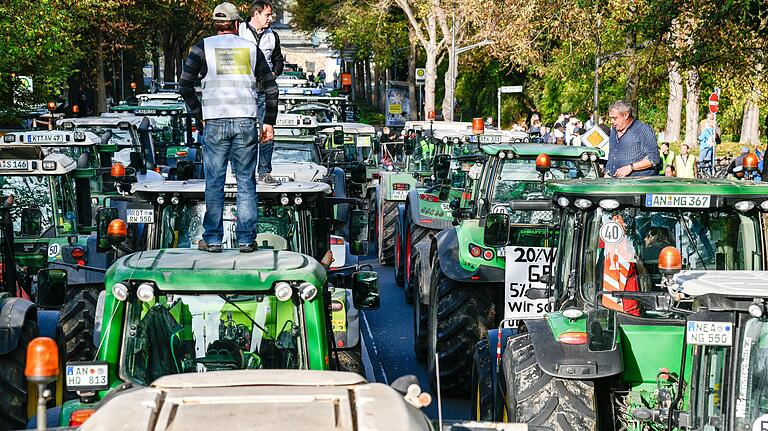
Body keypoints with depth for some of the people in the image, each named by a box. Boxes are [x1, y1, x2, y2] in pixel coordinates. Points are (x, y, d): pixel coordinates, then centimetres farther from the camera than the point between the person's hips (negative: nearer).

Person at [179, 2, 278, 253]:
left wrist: (200, 116, 8)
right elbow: (271, 88, 9)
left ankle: (212, 240, 7)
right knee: (247, 182, 6)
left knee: (214, 183, 5)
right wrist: (269, 122, 13)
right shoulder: (251, 48, 10)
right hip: (246, 123, 1)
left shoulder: (203, 48, 5)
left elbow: (185, 86, 0)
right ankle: (247, 240, 6)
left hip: (215, 124, -1)